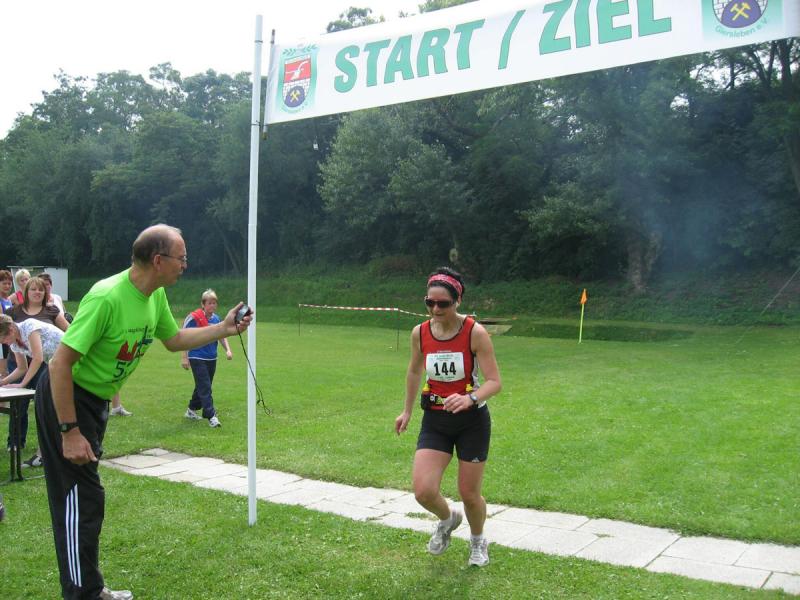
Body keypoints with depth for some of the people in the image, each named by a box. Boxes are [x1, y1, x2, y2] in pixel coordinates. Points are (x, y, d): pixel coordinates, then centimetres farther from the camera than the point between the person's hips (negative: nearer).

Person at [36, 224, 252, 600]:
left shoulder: (156, 295, -3)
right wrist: (70, 432, -27)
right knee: (82, 498, -4)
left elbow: (174, 340, 15)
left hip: (95, 400, 9)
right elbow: (61, 363, -28)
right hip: (64, 399, -9)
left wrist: (224, 328, 5)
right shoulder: (107, 297, -29)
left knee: (86, 497, 17)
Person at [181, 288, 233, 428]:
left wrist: (228, 350, 0)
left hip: (211, 359, 7)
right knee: (205, 388, -9)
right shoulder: (194, 317, -13)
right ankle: (211, 416, -10)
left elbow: (222, 336, 14)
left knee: (203, 387, 17)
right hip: (197, 358, -7)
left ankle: (191, 410, 34)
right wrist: (184, 357, -10)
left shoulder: (216, 318, 4)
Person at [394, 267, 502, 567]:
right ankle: (448, 520, 27)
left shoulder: (475, 333, -17)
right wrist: (407, 411, 20)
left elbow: (494, 381, -18)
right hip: (435, 421, 3)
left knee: (469, 494, 6)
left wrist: (471, 398, -38)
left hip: (472, 421, -3)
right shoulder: (420, 333, -5)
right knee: (424, 491, -10)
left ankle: (478, 541, 40)